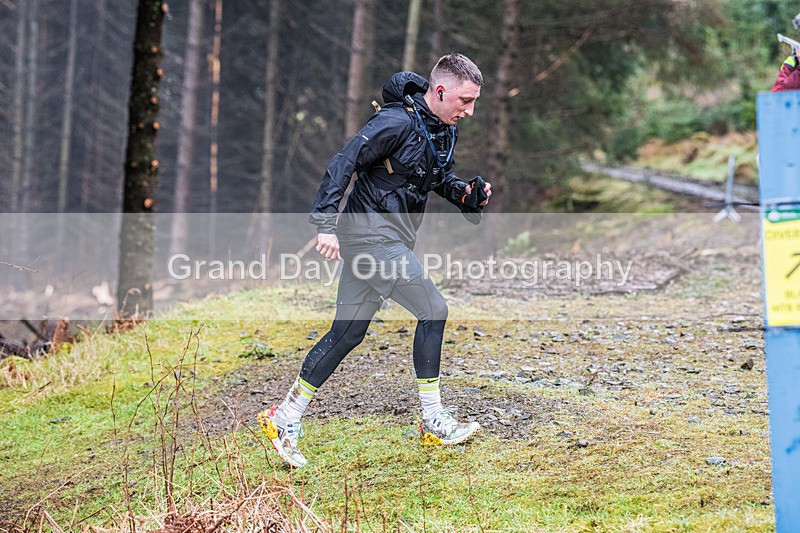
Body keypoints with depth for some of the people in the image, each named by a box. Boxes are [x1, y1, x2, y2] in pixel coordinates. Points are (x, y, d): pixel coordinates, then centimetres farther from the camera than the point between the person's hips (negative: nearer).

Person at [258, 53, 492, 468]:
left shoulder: (445, 129, 9)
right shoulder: (397, 122, -19)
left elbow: (440, 177, 24)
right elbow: (343, 163, -20)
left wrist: (467, 194, 4)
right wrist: (326, 223, -26)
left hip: (391, 239, 9)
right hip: (371, 234, -9)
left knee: (347, 334, 9)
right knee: (433, 309, -9)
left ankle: (284, 419, 15)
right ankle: (434, 422, 0)